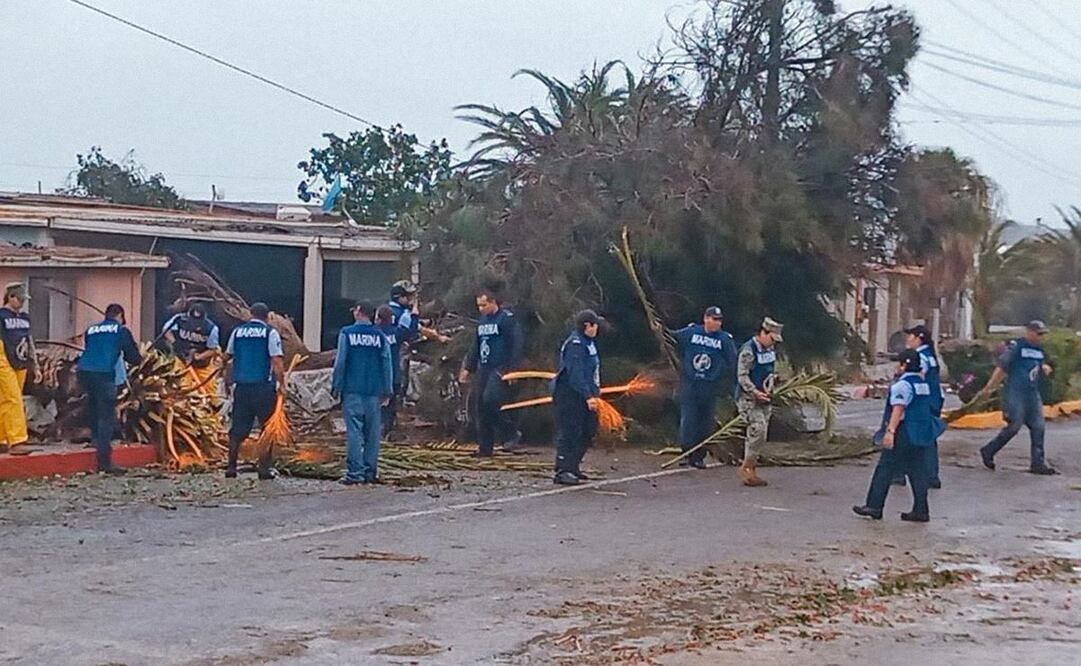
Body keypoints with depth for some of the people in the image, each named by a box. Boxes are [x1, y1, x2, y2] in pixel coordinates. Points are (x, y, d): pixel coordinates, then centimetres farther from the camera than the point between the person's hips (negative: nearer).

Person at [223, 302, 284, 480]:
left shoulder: (238, 331, 9)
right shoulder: (270, 332, -3)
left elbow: (227, 356, 17)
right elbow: (277, 361, -12)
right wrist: (281, 384, -5)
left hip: (241, 385, 4)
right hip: (264, 386, -4)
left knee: (238, 429, 11)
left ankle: (231, 467, 12)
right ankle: (264, 468, 1)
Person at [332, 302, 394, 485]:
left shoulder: (347, 333, -2)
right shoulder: (380, 336, 6)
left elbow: (340, 362, -3)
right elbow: (386, 365, 8)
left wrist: (336, 387, 4)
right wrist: (387, 391, 13)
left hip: (352, 390, -3)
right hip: (374, 392, 3)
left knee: (354, 431, -4)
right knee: (372, 432, 8)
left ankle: (355, 472, -7)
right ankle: (370, 472, 10)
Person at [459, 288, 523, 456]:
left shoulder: (506, 318, -8)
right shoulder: (482, 320, 17)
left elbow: (516, 344, -13)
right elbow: (476, 347, 24)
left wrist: (511, 368, -18)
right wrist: (468, 368, 19)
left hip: (500, 369, -8)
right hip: (484, 370, 8)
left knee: (490, 401, -23)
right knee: (481, 409, 5)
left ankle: (511, 434, -6)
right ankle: (485, 447, 12)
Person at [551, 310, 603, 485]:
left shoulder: (587, 342, 14)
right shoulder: (575, 345, -19)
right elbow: (576, 374, -26)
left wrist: (594, 392, 26)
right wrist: (588, 396, -31)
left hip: (582, 396, 10)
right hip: (570, 396, -10)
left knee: (588, 431, 14)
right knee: (569, 432, -9)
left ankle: (573, 466, 23)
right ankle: (562, 471, -7)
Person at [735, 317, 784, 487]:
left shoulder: (770, 349, 10)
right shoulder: (748, 351, -16)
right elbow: (742, 376, -18)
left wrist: (772, 379, 10)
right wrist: (755, 392, -25)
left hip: (764, 398, 8)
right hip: (748, 397, -8)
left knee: (758, 435, 9)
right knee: (758, 430, -18)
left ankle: (751, 472, 16)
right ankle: (746, 467, -7)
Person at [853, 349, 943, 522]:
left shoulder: (903, 384, -13)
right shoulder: (923, 383, 15)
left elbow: (898, 408, -23)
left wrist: (890, 431, -28)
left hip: (904, 434, -9)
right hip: (921, 433, 9)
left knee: (884, 469, -1)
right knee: (917, 471, 9)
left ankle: (874, 507, 1)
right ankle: (921, 511, 7)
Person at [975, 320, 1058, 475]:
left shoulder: (1039, 349, 13)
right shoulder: (1016, 346, -9)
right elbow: (1001, 367, -10)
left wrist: (1044, 368, 2)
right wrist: (988, 388, -11)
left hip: (1033, 394, 7)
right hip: (1015, 394, -7)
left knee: (1038, 427, 2)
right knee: (1014, 426, -8)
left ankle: (1038, 463, 6)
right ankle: (988, 451, 8)